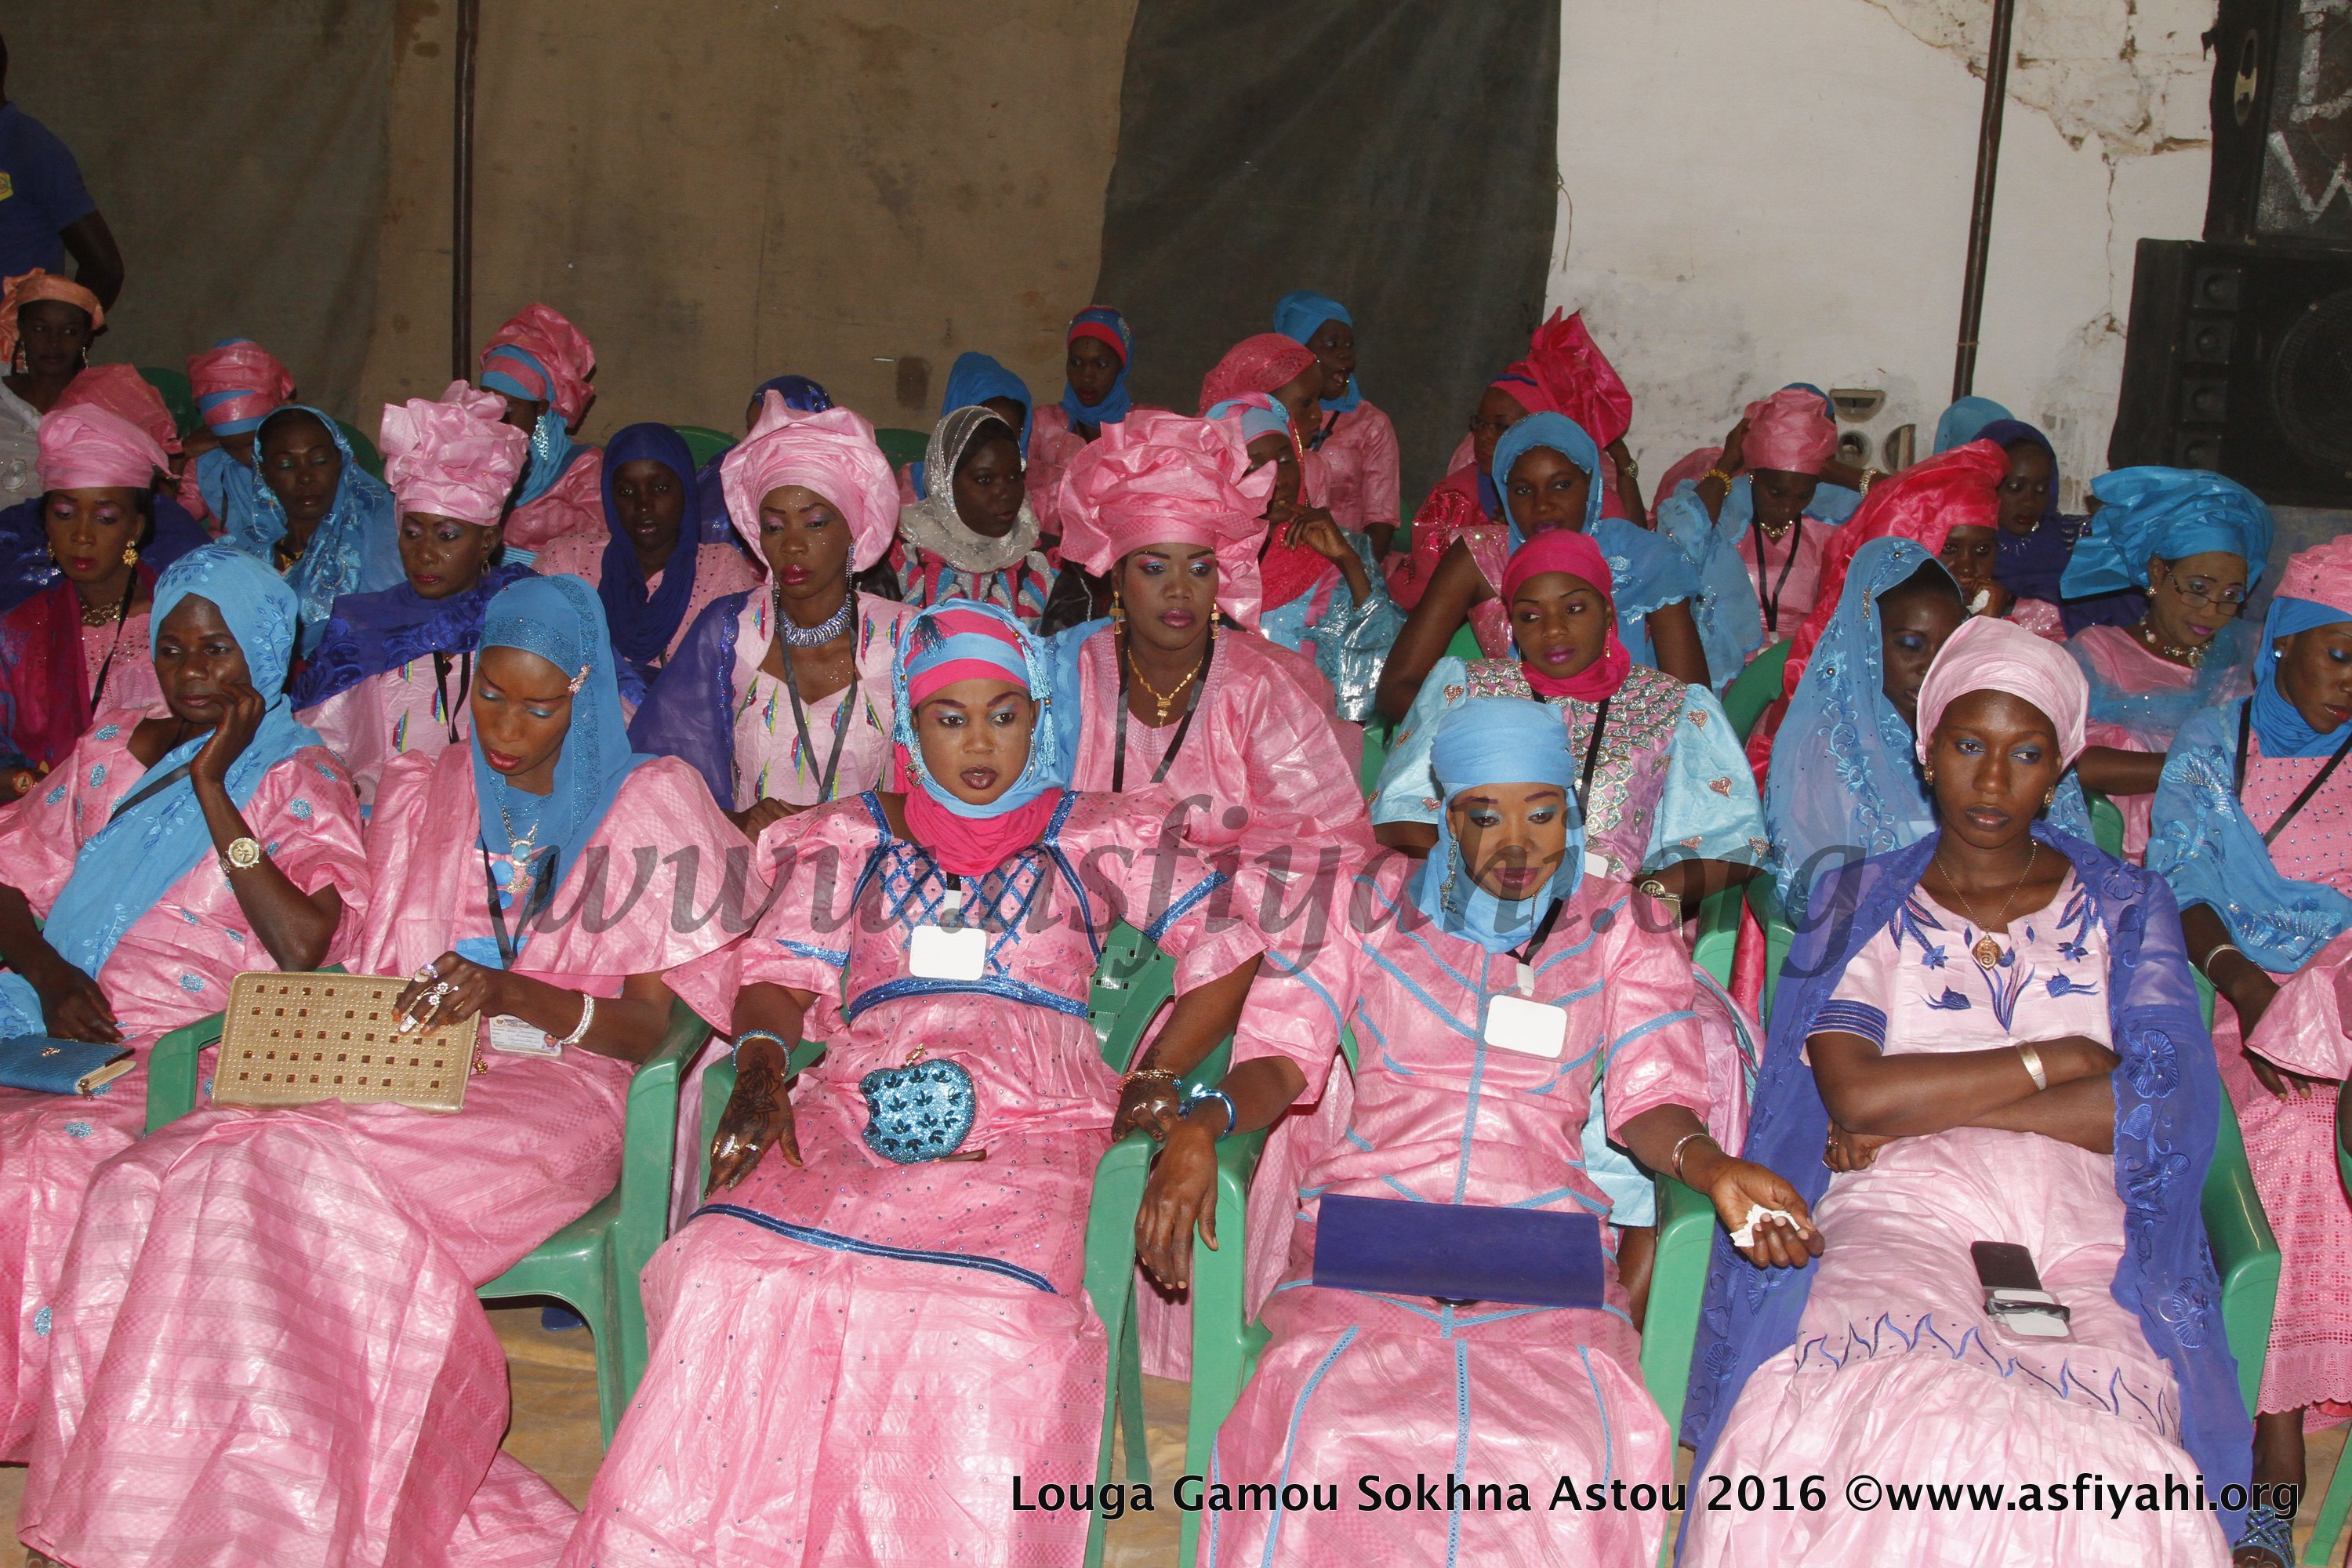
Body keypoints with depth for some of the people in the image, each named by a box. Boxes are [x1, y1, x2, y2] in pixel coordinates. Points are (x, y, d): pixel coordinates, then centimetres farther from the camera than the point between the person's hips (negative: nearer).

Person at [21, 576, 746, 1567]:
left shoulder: (656, 805, 6)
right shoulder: (418, 798, 21)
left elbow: (662, 1021, -1)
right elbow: (374, 984, 19)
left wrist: (516, 996, -18)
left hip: (558, 1088, -4)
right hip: (406, 1072, 5)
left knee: (310, 1176, -33)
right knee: (163, 1181, -25)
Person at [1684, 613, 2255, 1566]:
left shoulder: (2125, 908, 19)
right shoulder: (1862, 902, 17)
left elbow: (2159, 1107, 2)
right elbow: (1854, 1094, -1)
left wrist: (1918, 1106, -2)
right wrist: (2060, 1059, 2)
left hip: (2080, 1243, 1)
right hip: (1897, 1218, -1)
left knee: (2098, 1474, -33)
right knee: (1902, 1433, -36)